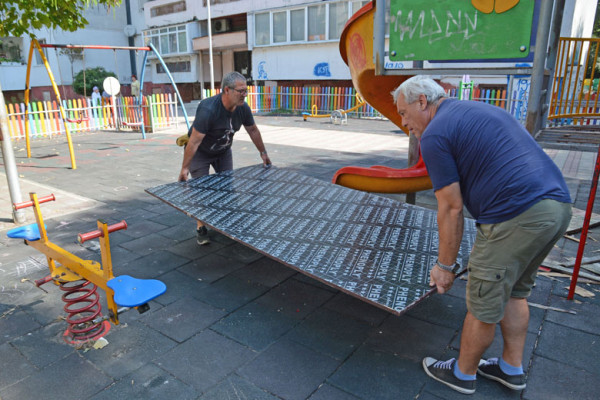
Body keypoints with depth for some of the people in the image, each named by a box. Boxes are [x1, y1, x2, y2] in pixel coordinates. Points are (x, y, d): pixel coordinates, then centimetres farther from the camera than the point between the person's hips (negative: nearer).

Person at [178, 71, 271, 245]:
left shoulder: (243, 108, -16)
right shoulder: (208, 109, -36)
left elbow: (253, 130, 2)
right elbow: (194, 141, -34)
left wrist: (263, 152, 9)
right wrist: (185, 168, -32)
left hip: (223, 152, 6)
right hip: (200, 153, -5)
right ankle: (201, 229, 8)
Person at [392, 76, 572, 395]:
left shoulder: (435, 135, -7)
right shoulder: (480, 110, 21)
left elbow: (451, 209, -7)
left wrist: (445, 265, 3)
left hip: (517, 217, -10)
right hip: (557, 204, 10)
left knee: (484, 304, 8)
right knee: (514, 292, 24)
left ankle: (463, 374, 29)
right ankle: (512, 368, 39)